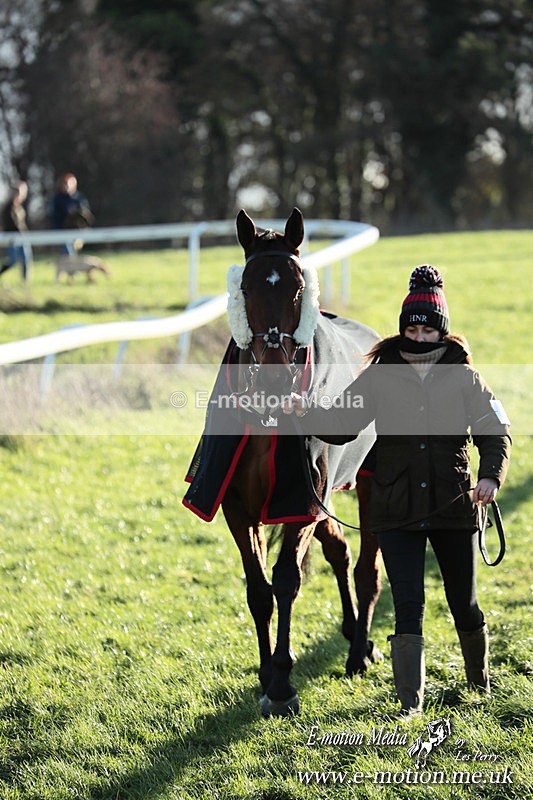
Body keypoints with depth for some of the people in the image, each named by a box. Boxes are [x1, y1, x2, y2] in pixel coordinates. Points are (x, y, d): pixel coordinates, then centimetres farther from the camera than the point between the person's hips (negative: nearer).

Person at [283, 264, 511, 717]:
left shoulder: (464, 378, 0)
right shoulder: (381, 376, 1)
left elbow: (495, 433, -2)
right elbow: (342, 426, -1)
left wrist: (491, 476, -20)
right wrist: (307, 413, -20)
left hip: (454, 509, 0)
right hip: (397, 512, 0)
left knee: (464, 603, 11)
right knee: (408, 604, -8)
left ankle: (480, 678, 38)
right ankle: (410, 702, -4)